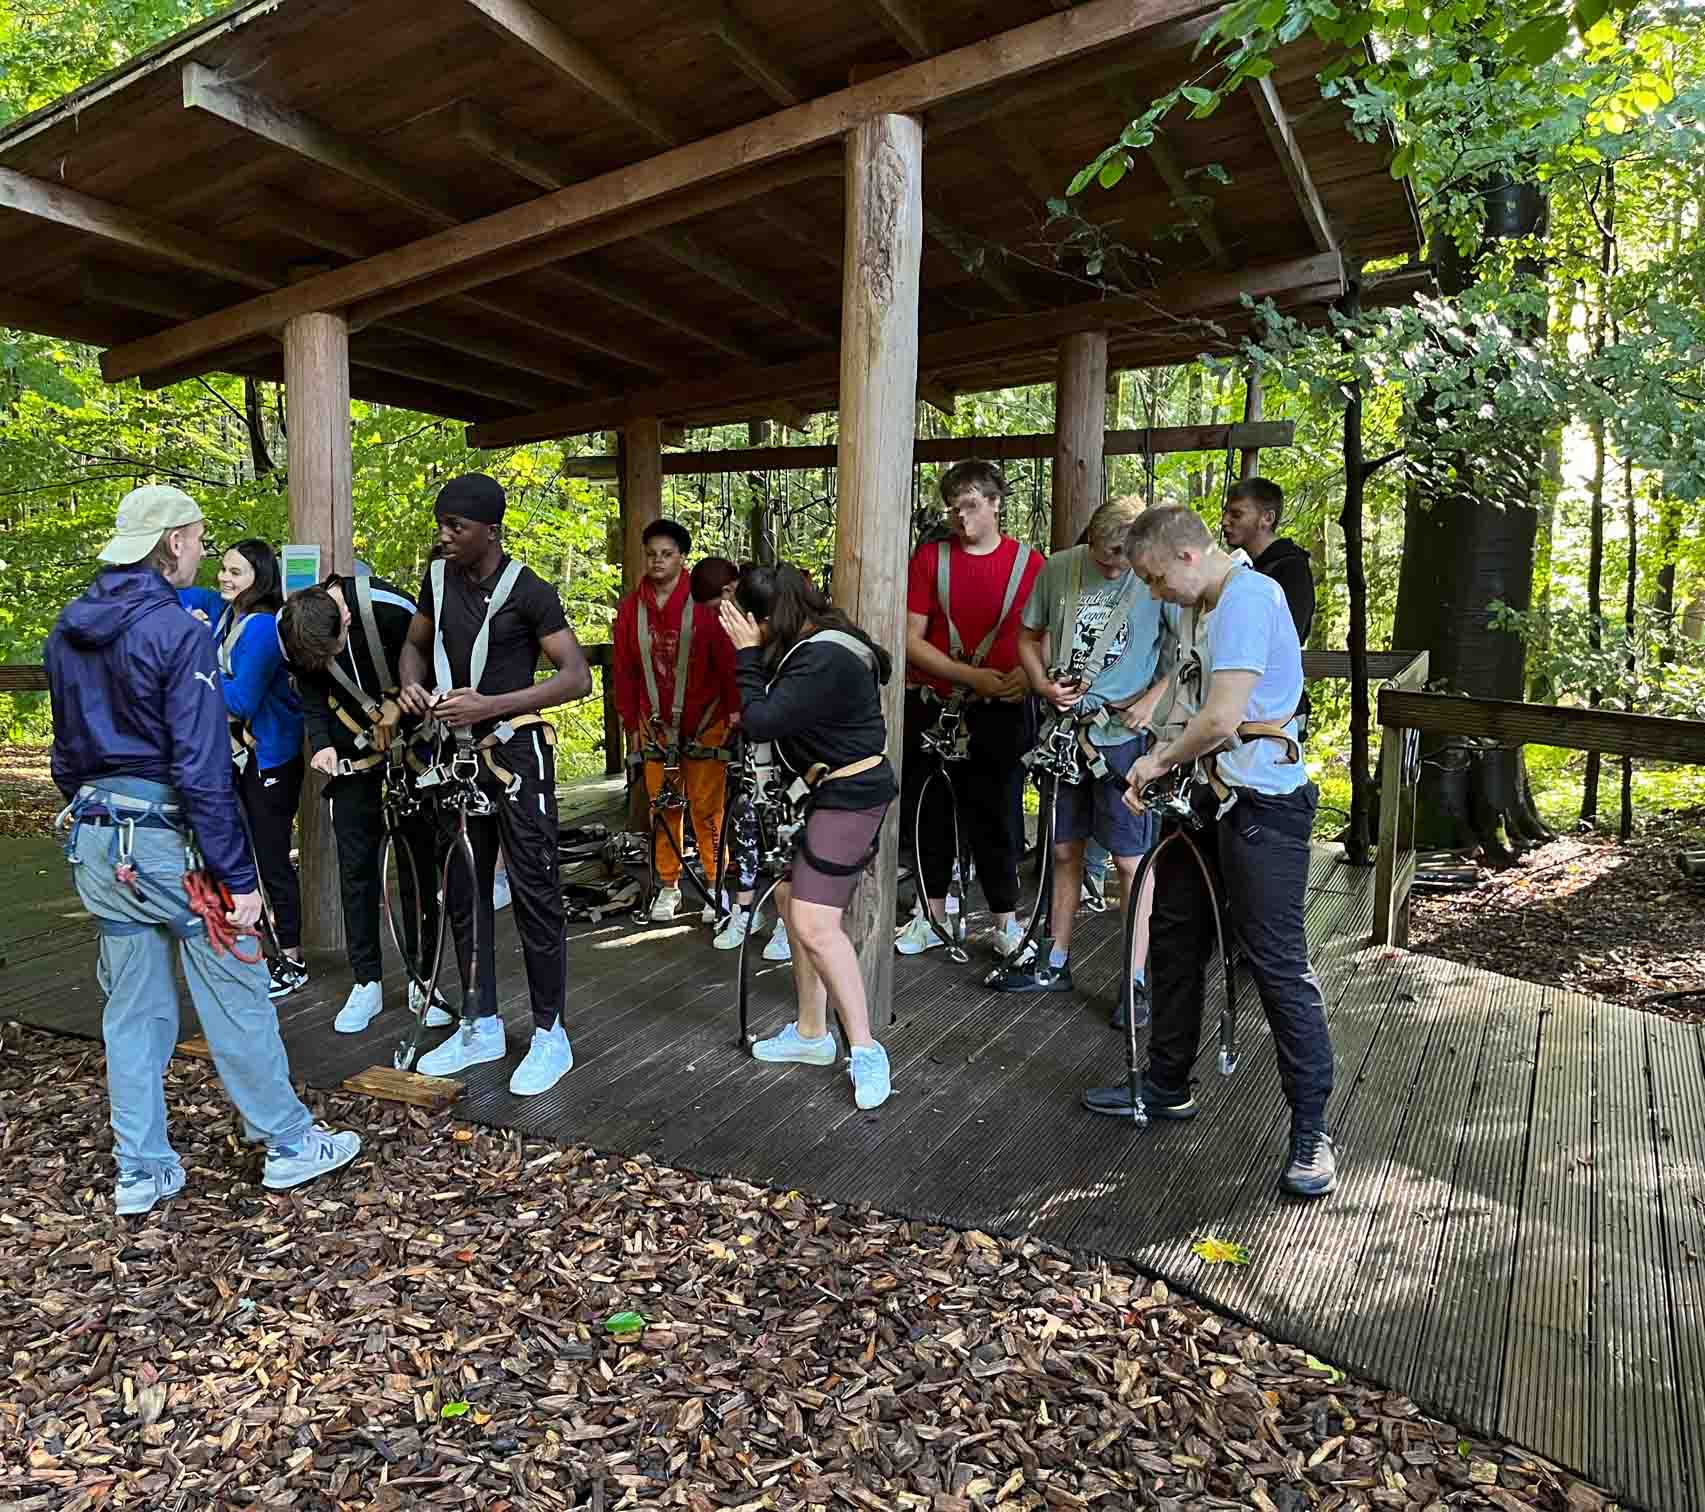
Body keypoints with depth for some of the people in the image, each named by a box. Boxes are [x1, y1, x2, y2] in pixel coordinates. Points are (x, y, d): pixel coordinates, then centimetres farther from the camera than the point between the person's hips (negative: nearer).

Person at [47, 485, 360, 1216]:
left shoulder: (68, 629, 9)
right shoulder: (177, 630, -16)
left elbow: (68, 750, 16)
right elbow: (203, 767, -19)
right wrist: (238, 876, -16)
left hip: (96, 838, 8)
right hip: (165, 839, -8)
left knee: (133, 1007, 14)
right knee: (235, 995, 5)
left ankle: (141, 1170, 22)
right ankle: (289, 1142, 17)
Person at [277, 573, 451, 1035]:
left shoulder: (389, 608, -28)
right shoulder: (289, 627, -15)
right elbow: (311, 693, 1)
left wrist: (398, 707, -19)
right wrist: (321, 743, -13)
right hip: (353, 750, 3)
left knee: (418, 859, 1)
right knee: (356, 865, 3)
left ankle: (421, 979, 12)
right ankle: (366, 983, 13)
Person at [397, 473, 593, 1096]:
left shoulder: (528, 592, -13)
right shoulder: (438, 578, 5)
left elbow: (577, 677, -17)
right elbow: (414, 644, 19)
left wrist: (491, 705, -24)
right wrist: (411, 684, -4)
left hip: (516, 751, -7)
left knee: (533, 892, -3)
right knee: (463, 892, 12)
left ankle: (550, 1034, 9)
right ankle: (480, 1027, 25)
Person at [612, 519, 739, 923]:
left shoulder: (704, 604, -9)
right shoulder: (631, 608, 3)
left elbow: (727, 663, -7)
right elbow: (624, 670, 8)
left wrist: (733, 713, -9)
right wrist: (631, 723, 9)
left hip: (704, 723, -3)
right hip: (656, 724, 4)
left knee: (707, 806, 0)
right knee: (662, 807, 8)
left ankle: (715, 886, 13)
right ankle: (668, 886, 20)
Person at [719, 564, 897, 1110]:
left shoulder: (823, 661, -25)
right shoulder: (820, 641, 8)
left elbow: (760, 723, -23)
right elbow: (776, 713, 18)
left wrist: (747, 652, -15)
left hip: (850, 794, -11)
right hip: (832, 789, 11)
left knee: (813, 923, -15)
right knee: (791, 898, 15)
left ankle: (865, 1051, -6)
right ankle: (811, 1033, 27)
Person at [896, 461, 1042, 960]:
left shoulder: (1030, 563, 1)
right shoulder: (929, 558, 2)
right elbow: (911, 639, -4)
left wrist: (1028, 672, -18)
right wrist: (973, 676, -14)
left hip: (999, 713, -1)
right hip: (931, 709, 2)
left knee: (995, 817, 2)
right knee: (929, 815, 9)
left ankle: (1007, 923, 15)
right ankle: (933, 916, 24)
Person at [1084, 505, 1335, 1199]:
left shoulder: (1246, 598, -17)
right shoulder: (1227, 600, 15)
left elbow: (1221, 719, -26)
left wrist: (1161, 757, -9)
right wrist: (1163, 760, 6)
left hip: (1261, 807, -11)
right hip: (1219, 797, 11)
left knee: (1278, 965, -5)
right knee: (1176, 933, 16)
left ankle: (1311, 1130, 8)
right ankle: (1167, 1088, 31)